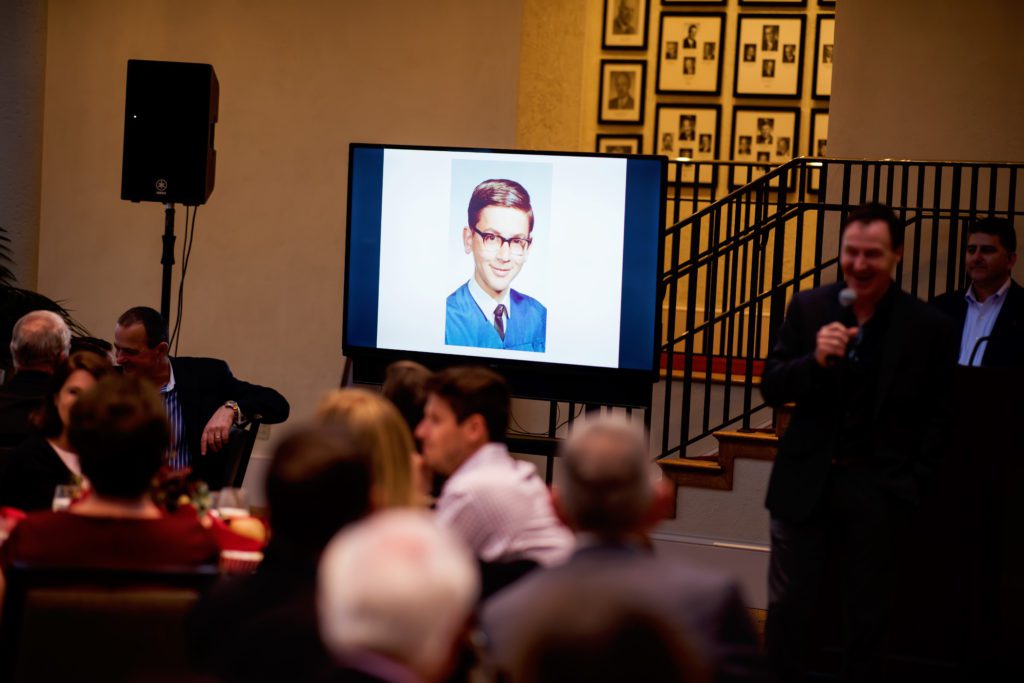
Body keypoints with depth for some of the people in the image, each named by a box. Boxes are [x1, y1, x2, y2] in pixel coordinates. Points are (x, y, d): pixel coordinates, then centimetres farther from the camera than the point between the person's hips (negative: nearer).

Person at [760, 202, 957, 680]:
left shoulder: (928, 327, -5)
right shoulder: (808, 309, 1)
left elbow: (937, 421, -3)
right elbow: (771, 388, -1)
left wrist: (912, 488, -9)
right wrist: (816, 359, -18)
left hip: (879, 491, -1)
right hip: (807, 480, 2)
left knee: (867, 615, 11)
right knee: (788, 606, 6)